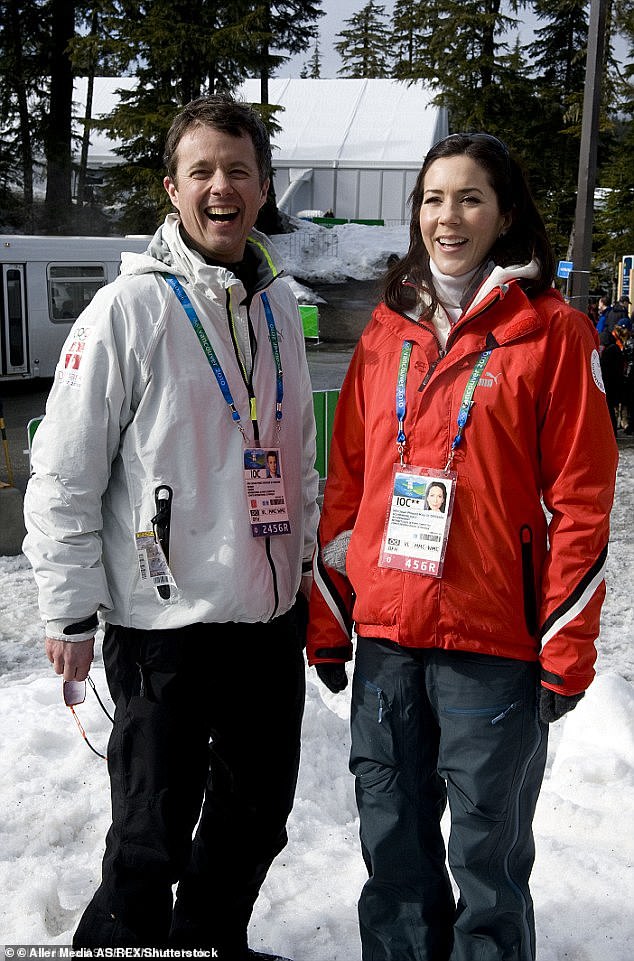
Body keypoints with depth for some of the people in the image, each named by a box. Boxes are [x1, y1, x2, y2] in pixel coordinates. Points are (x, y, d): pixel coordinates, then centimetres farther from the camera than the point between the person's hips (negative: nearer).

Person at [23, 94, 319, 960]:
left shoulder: (277, 305, 8)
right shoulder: (130, 310, -12)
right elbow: (64, 473, -12)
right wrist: (69, 610, -11)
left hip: (273, 614, 7)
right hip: (164, 624, -6)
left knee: (257, 816, 20)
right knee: (152, 841, 6)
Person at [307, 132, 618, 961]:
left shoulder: (553, 333, -4)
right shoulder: (387, 332, 9)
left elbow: (581, 502, -6)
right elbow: (346, 484, 10)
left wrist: (566, 651, -9)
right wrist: (328, 621, 8)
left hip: (496, 643, -4)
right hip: (384, 638, 4)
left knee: (487, 856, 9)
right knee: (392, 845, 16)